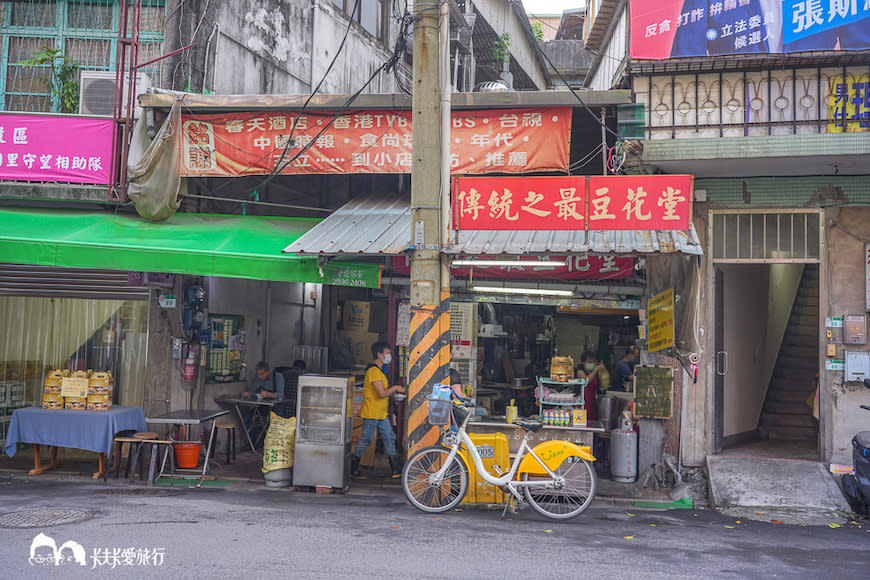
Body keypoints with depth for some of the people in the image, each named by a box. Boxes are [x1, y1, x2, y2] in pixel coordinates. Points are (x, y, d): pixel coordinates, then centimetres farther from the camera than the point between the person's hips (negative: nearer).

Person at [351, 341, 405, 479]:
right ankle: (353, 469, 13)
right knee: (365, 441, 0)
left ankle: (396, 470, 13)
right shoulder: (374, 371, -19)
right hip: (371, 413, -10)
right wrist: (395, 388, -11)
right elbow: (382, 393, -25)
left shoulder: (379, 370, 14)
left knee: (389, 438, 9)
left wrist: (395, 391, 10)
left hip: (381, 414, 10)